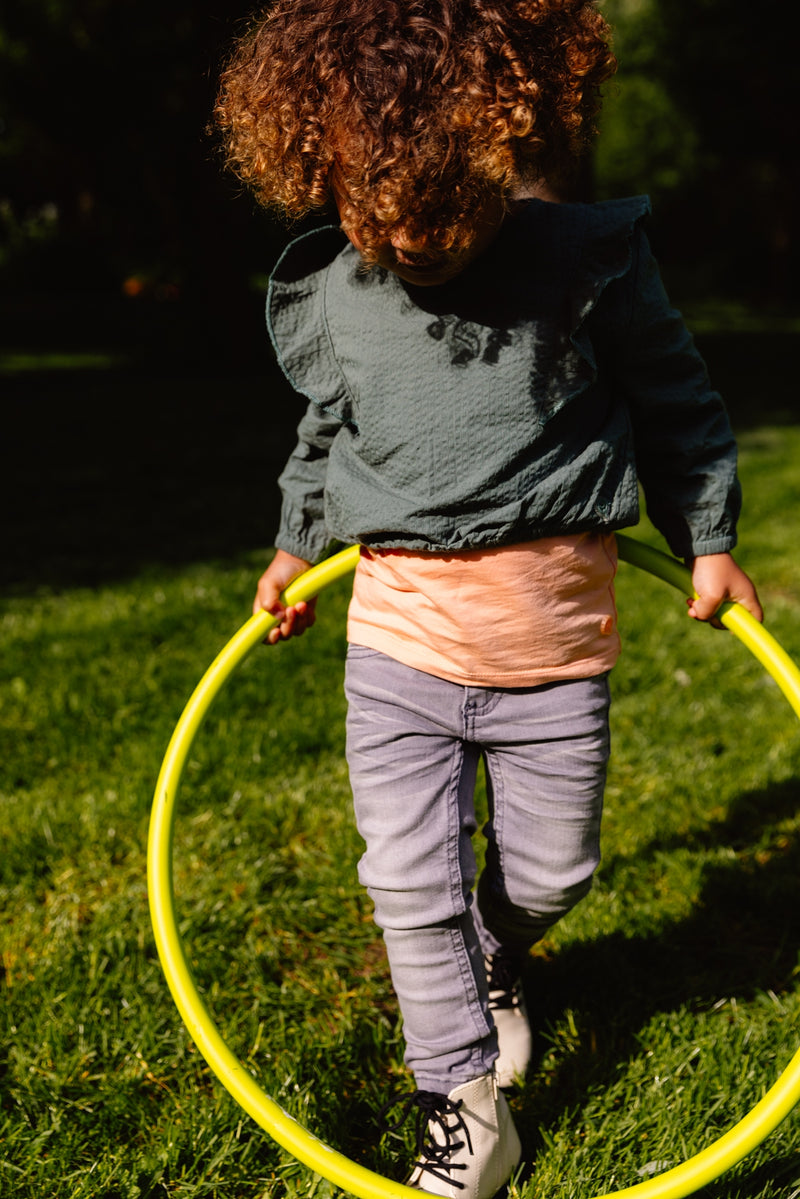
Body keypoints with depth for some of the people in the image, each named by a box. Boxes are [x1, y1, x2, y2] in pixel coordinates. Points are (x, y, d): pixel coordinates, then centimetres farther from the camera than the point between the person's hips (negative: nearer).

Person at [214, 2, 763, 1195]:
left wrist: (708, 539, 5)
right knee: (412, 877, 1)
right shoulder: (332, 292, -1)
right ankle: (463, 1101, 20)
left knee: (550, 865, 14)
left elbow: (675, 402, 4)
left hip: (553, 631, -1)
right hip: (399, 629, 2)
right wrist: (297, 544, 20)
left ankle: (497, 958, 49)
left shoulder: (587, 258, -9)